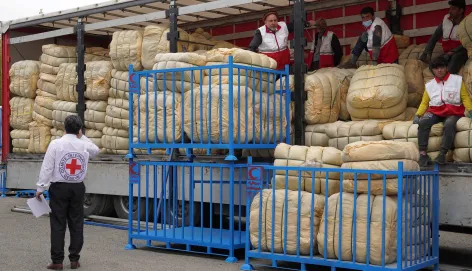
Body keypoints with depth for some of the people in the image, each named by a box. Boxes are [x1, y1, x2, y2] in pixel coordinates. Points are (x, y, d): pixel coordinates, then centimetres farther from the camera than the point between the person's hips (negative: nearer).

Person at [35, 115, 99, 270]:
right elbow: (96, 151, 26)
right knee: (76, 224, 9)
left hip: (59, 187, -3)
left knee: (58, 224, 1)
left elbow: (47, 168, -9)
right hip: (78, 188, 3)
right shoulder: (84, 145, 1)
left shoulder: (55, 144, -9)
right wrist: (82, 137, 22)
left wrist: (40, 188, -3)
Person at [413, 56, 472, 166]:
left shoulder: (457, 80, 8)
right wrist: (418, 115, -2)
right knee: (423, 122, -31)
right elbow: (424, 103, 13)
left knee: (449, 124, -38)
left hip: (453, 113, -2)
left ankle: (443, 153, -33)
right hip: (435, 113, 2)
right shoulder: (429, 85, 14)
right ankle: (423, 153, -32)